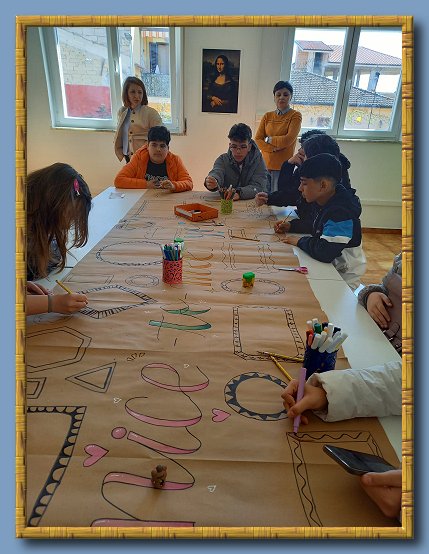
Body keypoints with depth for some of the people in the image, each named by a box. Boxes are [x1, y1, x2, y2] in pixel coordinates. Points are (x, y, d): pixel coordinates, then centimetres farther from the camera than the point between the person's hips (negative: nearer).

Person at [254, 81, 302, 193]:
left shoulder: (295, 116, 1)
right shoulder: (267, 116, 12)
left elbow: (288, 140, -10)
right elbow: (257, 139, 3)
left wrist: (268, 139, 0)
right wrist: (273, 148, -11)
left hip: (283, 166, -4)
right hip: (266, 165, 4)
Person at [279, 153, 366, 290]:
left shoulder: (341, 213, -29)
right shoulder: (324, 202, 2)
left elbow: (324, 252, -37)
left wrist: (300, 241, -19)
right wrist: (291, 226, 6)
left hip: (344, 279, -9)